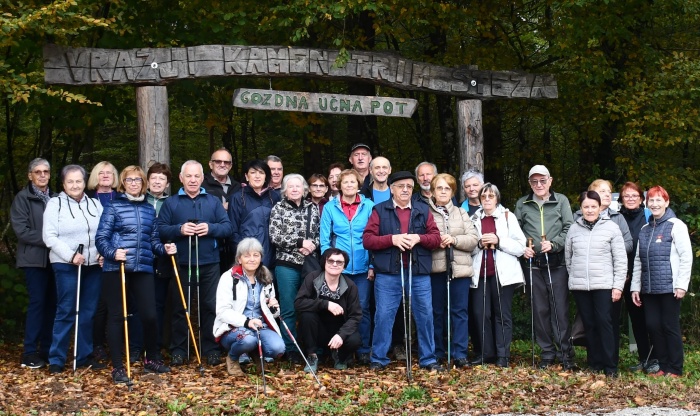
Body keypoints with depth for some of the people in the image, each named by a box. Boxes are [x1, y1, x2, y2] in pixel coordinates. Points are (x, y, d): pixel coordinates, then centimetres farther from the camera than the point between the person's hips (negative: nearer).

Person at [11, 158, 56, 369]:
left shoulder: (54, 198, 14)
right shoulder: (22, 198, -1)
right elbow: (21, 231, -10)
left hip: (53, 258, 5)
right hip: (34, 258, -5)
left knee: (51, 303, 5)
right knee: (37, 302, -7)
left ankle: (46, 349, 14)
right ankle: (29, 353, -1)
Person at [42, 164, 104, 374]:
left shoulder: (95, 204, 12)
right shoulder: (55, 203, 0)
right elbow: (49, 236, -7)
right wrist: (71, 256, -15)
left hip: (93, 265, 4)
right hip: (66, 266, -4)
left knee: (88, 312, 7)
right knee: (66, 311, -5)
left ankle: (85, 356, 17)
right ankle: (56, 360, 2)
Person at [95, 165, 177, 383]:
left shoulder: (149, 209, 13)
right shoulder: (113, 207, 0)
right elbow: (101, 238, -6)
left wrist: (164, 248, -2)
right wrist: (112, 253, -23)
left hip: (143, 269, 3)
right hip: (116, 269, -3)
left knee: (149, 315, 1)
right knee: (116, 316, 3)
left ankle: (152, 359, 22)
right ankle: (117, 367, 11)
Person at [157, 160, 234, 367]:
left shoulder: (214, 201, 8)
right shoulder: (171, 203, 4)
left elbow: (227, 227, 2)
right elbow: (160, 229, -4)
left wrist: (210, 228, -16)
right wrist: (179, 229, -20)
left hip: (209, 263, 1)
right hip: (181, 263, -1)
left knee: (210, 306, 5)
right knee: (180, 307, 6)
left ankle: (211, 349, 15)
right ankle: (178, 350, 15)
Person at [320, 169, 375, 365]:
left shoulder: (369, 206, 1)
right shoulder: (330, 207, 3)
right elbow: (325, 240, 3)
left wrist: (373, 265, -5)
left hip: (363, 268, 0)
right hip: (338, 267, 0)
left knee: (363, 308, 2)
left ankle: (363, 351, 10)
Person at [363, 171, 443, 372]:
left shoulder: (423, 211, 12)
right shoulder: (380, 210, 4)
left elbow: (436, 238, 6)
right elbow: (367, 240, -4)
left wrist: (419, 238, -13)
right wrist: (392, 239, -16)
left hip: (419, 273, 2)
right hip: (388, 273, -2)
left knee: (425, 315, 5)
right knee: (384, 315, 1)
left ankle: (428, 359, 17)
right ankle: (379, 359, 12)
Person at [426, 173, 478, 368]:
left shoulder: (461, 213, 14)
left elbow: (473, 239, 5)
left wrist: (454, 240, -10)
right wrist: (435, 242, -19)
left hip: (460, 269, 2)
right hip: (435, 269, -2)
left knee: (460, 311, 1)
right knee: (436, 311, 6)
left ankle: (460, 353, 4)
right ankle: (437, 352, 15)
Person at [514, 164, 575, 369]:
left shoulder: (561, 201, 5)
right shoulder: (522, 204, 11)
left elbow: (569, 228, -1)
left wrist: (554, 244, -14)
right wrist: (522, 248, -4)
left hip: (557, 263, -2)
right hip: (533, 263, 2)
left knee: (560, 309, -5)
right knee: (540, 310, 6)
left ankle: (565, 353, 2)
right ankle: (547, 352, 15)